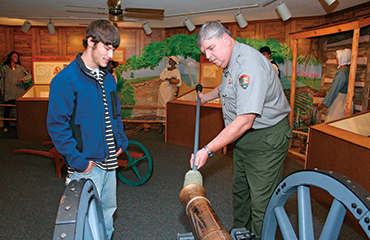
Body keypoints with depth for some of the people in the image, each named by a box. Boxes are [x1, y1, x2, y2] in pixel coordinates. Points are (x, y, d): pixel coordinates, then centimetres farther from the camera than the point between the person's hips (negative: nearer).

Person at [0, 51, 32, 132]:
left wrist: (23, 79, -16)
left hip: (19, 92, 0)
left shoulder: (21, 68, 9)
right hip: (8, 93, 0)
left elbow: (29, 76, 3)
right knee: (7, 109, 0)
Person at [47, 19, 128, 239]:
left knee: (108, 209, 20)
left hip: (109, 161, 7)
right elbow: (56, 124, -16)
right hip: (87, 165, -7)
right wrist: (77, 160, -17)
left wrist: (121, 141, 10)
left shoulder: (108, 78, 10)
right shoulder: (66, 80, -14)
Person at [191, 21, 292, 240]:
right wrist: (207, 97, 32)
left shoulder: (249, 64, -27)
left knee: (261, 204, -4)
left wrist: (208, 150, -31)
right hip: (244, 138, 10)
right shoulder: (230, 61, 5)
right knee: (240, 190, 22)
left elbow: (245, 121, -33)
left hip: (267, 139, -10)